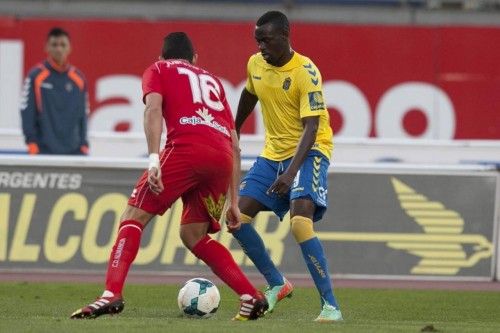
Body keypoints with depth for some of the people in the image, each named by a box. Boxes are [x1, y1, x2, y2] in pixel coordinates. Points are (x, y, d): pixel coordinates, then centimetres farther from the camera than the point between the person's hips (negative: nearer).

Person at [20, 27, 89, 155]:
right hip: (45, 150, -4)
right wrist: (32, 142, -11)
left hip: (73, 150, 4)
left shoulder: (78, 78, 9)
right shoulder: (35, 76, -2)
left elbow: (83, 115, 13)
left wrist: (84, 145, 6)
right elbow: (27, 112, -5)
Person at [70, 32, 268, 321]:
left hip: (187, 148, -5)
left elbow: (154, 108, -1)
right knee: (193, 235, 20)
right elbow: (235, 145, 29)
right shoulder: (213, 81, 35)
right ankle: (252, 297, 11)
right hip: (222, 158, 5)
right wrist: (234, 201, 28)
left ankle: (112, 294, -20)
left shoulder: (158, 70, 22)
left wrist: (154, 159, -12)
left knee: (134, 217, -1)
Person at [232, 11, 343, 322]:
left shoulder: (306, 72, -21)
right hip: (273, 153, 7)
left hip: (308, 151, -7)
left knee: (300, 223, -27)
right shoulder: (256, 64, -1)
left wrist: (291, 172, -36)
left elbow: (311, 127, -26)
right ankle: (277, 285, 18)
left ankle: (331, 306, -22)